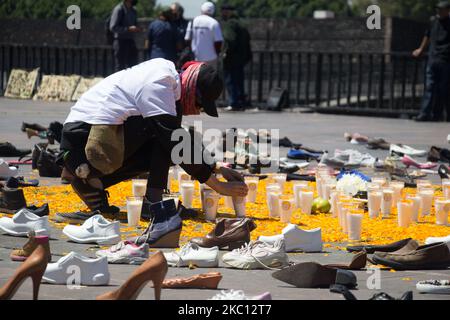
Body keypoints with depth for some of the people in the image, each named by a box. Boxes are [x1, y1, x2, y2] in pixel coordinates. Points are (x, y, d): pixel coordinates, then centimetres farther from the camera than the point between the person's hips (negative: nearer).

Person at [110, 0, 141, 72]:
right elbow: (113, 27, -15)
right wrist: (128, 29, -21)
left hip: (131, 41, 8)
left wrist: (137, 29, 1)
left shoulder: (133, 11, 15)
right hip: (121, 41, -8)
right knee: (120, 67, -5)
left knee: (133, 66, 7)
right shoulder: (119, 9, -10)